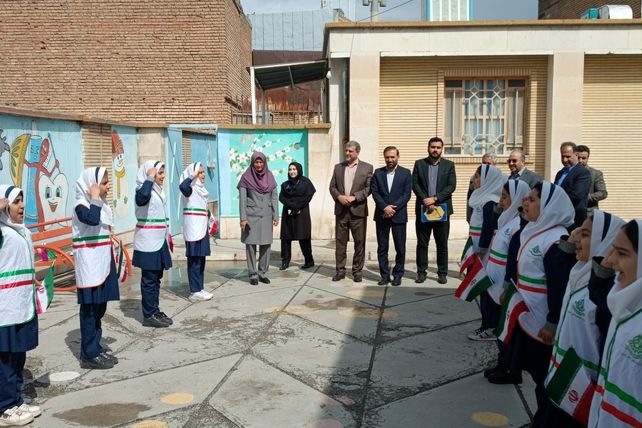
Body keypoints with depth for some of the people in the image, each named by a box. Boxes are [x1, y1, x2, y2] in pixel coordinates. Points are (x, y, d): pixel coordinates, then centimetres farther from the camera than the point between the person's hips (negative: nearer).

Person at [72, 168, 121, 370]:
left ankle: (95, 348, 22)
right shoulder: (81, 205, -13)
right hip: (89, 267, -8)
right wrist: (95, 199, -22)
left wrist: (111, 262, 22)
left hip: (102, 265, 8)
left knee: (99, 308, 13)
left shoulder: (102, 204, 13)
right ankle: (89, 355, 5)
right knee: (90, 309, -3)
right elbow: (92, 220, -36)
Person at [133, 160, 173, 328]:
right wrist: (149, 178, -26)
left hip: (159, 241, 9)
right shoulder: (143, 189, -12)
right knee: (149, 279, -3)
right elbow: (141, 198, -39)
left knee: (157, 278, 13)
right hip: (148, 242, -9)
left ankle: (155, 311, 21)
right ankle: (149, 315, 4)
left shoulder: (158, 190, 14)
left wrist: (167, 237, 22)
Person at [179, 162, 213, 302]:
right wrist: (192, 176, -23)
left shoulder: (200, 189, 15)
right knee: (194, 260, -6)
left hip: (201, 228, 9)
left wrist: (209, 226, 23)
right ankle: (195, 292, -2)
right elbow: (182, 186, -36)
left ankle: (199, 288, 19)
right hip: (193, 228, -9)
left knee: (201, 260, 12)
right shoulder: (190, 188, -11)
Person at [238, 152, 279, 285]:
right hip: (251, 215, -3)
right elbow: (242, 199, -6)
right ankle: (253, 274, 8)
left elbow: (274, 198, 6)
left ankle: (263, 273, 13)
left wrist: (276, 216, -1)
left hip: (266, 215, 3)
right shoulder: (246, 177, -4)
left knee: (266, 244, 3)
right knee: (251, 244, 0)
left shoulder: (269, 177, 6)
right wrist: (243, 218, -12)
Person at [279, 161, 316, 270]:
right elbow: (281, 197, 2)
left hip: (302, 213, -4)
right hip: (287, 214, 4)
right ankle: (285, 261, 4)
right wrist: (292, 205, -13)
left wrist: (296, 207, -11)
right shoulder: (285, 184, 13)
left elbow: (308, 197, -7)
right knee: (286, 237, -1)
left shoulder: (305, 182, 2)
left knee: (303, 237, -4)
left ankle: (309, 260, 7)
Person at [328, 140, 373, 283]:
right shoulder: (338, 167, 11)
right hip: (341, 210, 3)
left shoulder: (367, 168, 1)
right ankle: (340, 270, 13)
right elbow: (332, 186, 8)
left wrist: (354, 197, -16)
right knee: (340, 241, 5)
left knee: (359, 242, 3)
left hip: (358, 210, -2)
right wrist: (339, 196, -11)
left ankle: (357, 271, 13)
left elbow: (369, 188, -5)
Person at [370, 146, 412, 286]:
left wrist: (393, 208, -15)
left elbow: (406, 194, -4)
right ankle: (384, 275, 12)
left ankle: (398, 275, 15)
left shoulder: (406, 173, 3)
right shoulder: (378, 173, 8)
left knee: (400, 247, 3)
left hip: (399, 215, -2)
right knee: (382, 247, 4)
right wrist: (385, 207, -14)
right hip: (381, 215, 2)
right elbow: (375, 192, 0)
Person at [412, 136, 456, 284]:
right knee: (422, 243, 4)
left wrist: (435, 198, -14)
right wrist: (425, 201, -13)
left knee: (442, 244, 4)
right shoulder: (419, 164, 7)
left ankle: (442, 273, 13)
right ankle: (421, 272, 12)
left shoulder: (449, 165, 5)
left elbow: (451, 186, -4)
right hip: (423, 209, 1)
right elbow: (415, 184, 0)